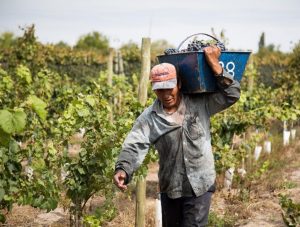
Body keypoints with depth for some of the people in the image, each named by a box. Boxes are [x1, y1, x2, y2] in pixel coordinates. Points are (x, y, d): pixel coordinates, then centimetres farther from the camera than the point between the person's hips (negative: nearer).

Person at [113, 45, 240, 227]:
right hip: (169, 188, 3)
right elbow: (135, 146, -13)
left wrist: (214, 64, -18)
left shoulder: (200, 104, -4)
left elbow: (232, 94, -7)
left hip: (200, 185, -3)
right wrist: (123, 169, -33)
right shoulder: (149, 117, -4)